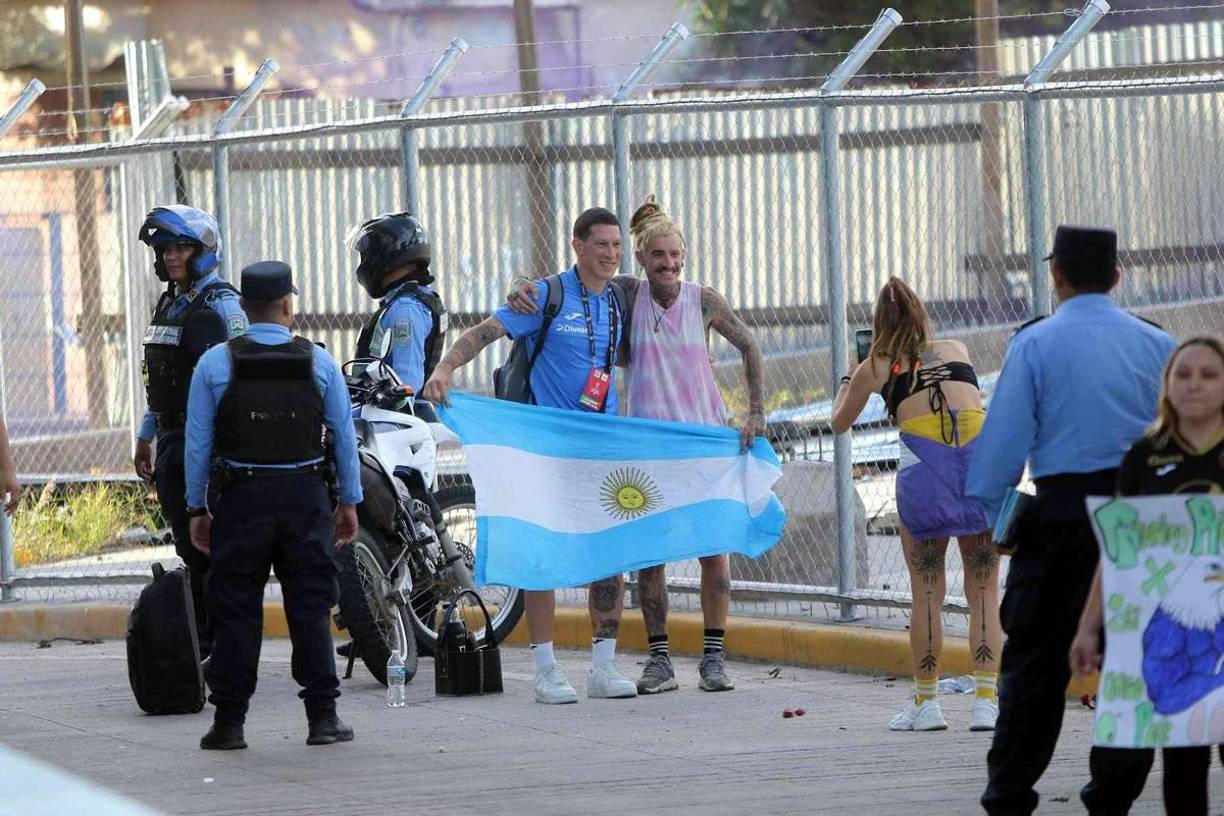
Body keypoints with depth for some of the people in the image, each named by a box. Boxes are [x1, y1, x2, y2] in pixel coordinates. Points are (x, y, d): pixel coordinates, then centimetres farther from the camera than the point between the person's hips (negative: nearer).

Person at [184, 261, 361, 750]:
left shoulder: (215, 364, -3)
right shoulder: (318, 362, 1)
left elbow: (198, 442, -1)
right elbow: (344, 435, 4)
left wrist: (197, 508, 6)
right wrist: (350, 502, 13)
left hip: (241, 499, -1)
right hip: (305, 496, 1)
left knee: (236, 611, 4)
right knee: (311, 607, 6)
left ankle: (229, 722, 4)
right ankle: (322, 717, 5)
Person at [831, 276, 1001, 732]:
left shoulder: (876, 367, 15)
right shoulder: (957, 350, 22)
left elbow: (839, 424, 30)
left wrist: (847, 381, 49)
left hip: (923, 466, -2)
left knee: (927, 594, 10)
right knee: (984, 592, 6)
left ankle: (926, 702, 14)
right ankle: (987, 701, -2)